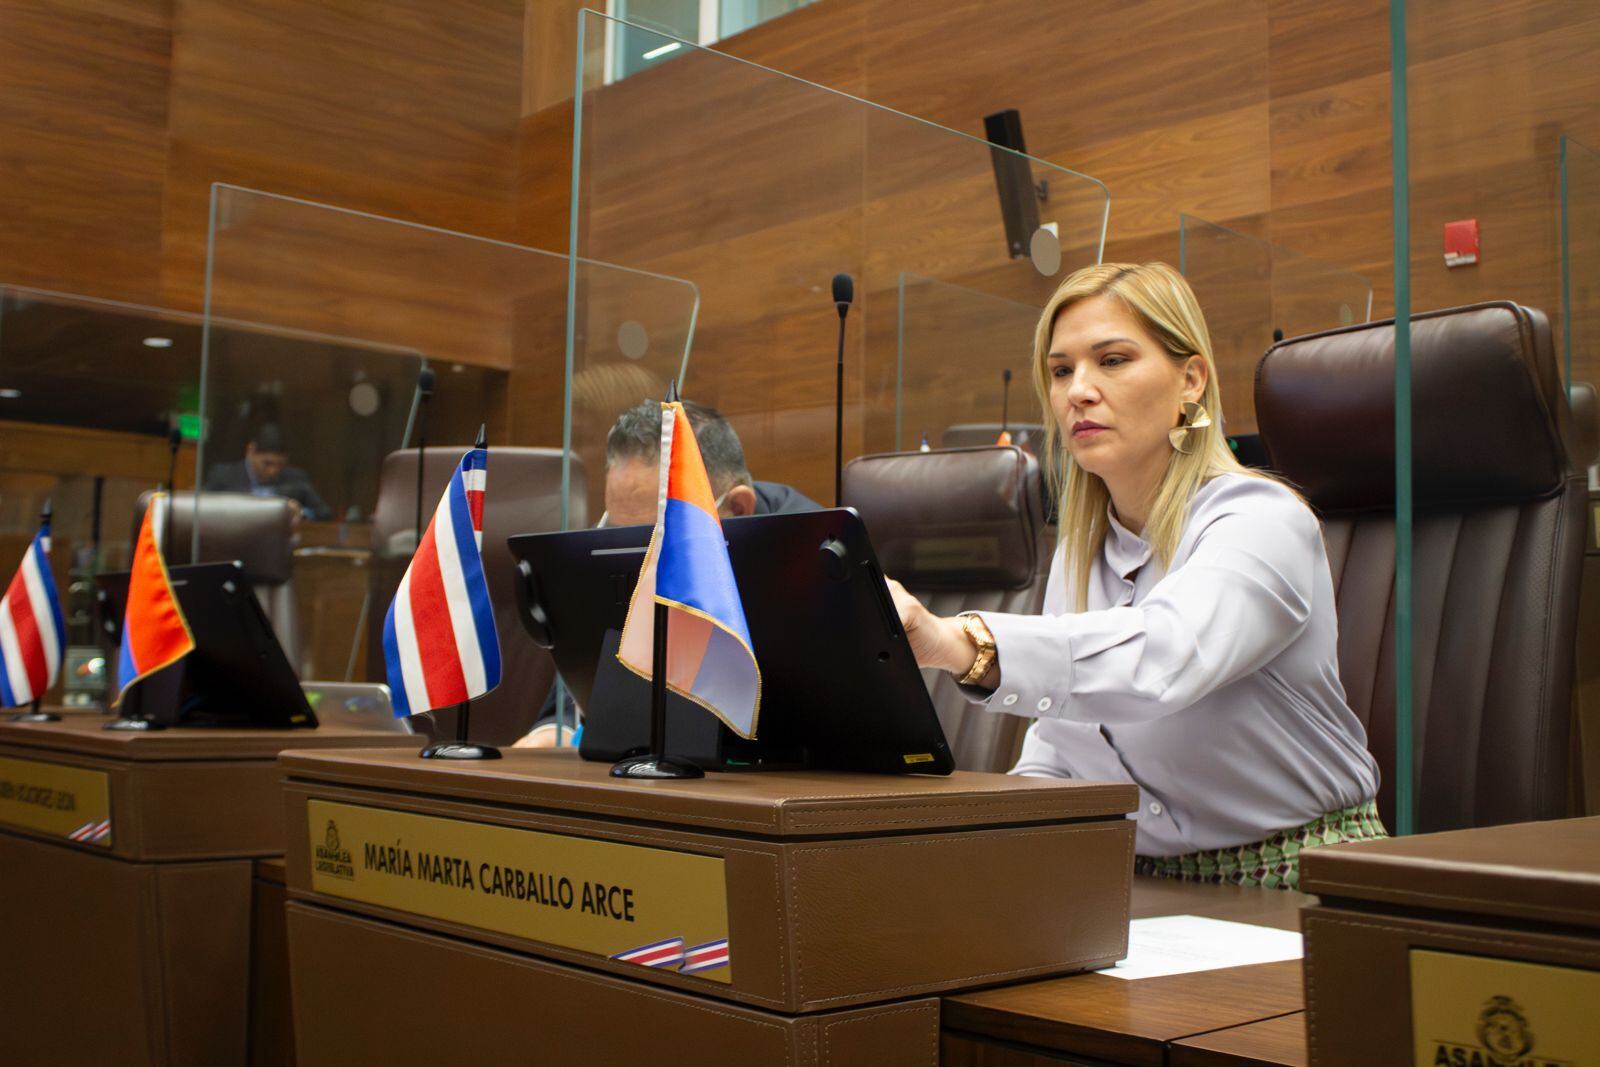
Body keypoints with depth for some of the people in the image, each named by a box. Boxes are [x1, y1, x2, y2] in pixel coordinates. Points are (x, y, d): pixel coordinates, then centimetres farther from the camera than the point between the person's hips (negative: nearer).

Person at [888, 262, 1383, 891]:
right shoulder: (1079, 550, 9)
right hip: (1144, 886, 6)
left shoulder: (1264, 522, -16)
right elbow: (1055, 749, 14)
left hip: (1297, 886, -6)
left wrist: (955, 642, -51)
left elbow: (1161, 658, -38)